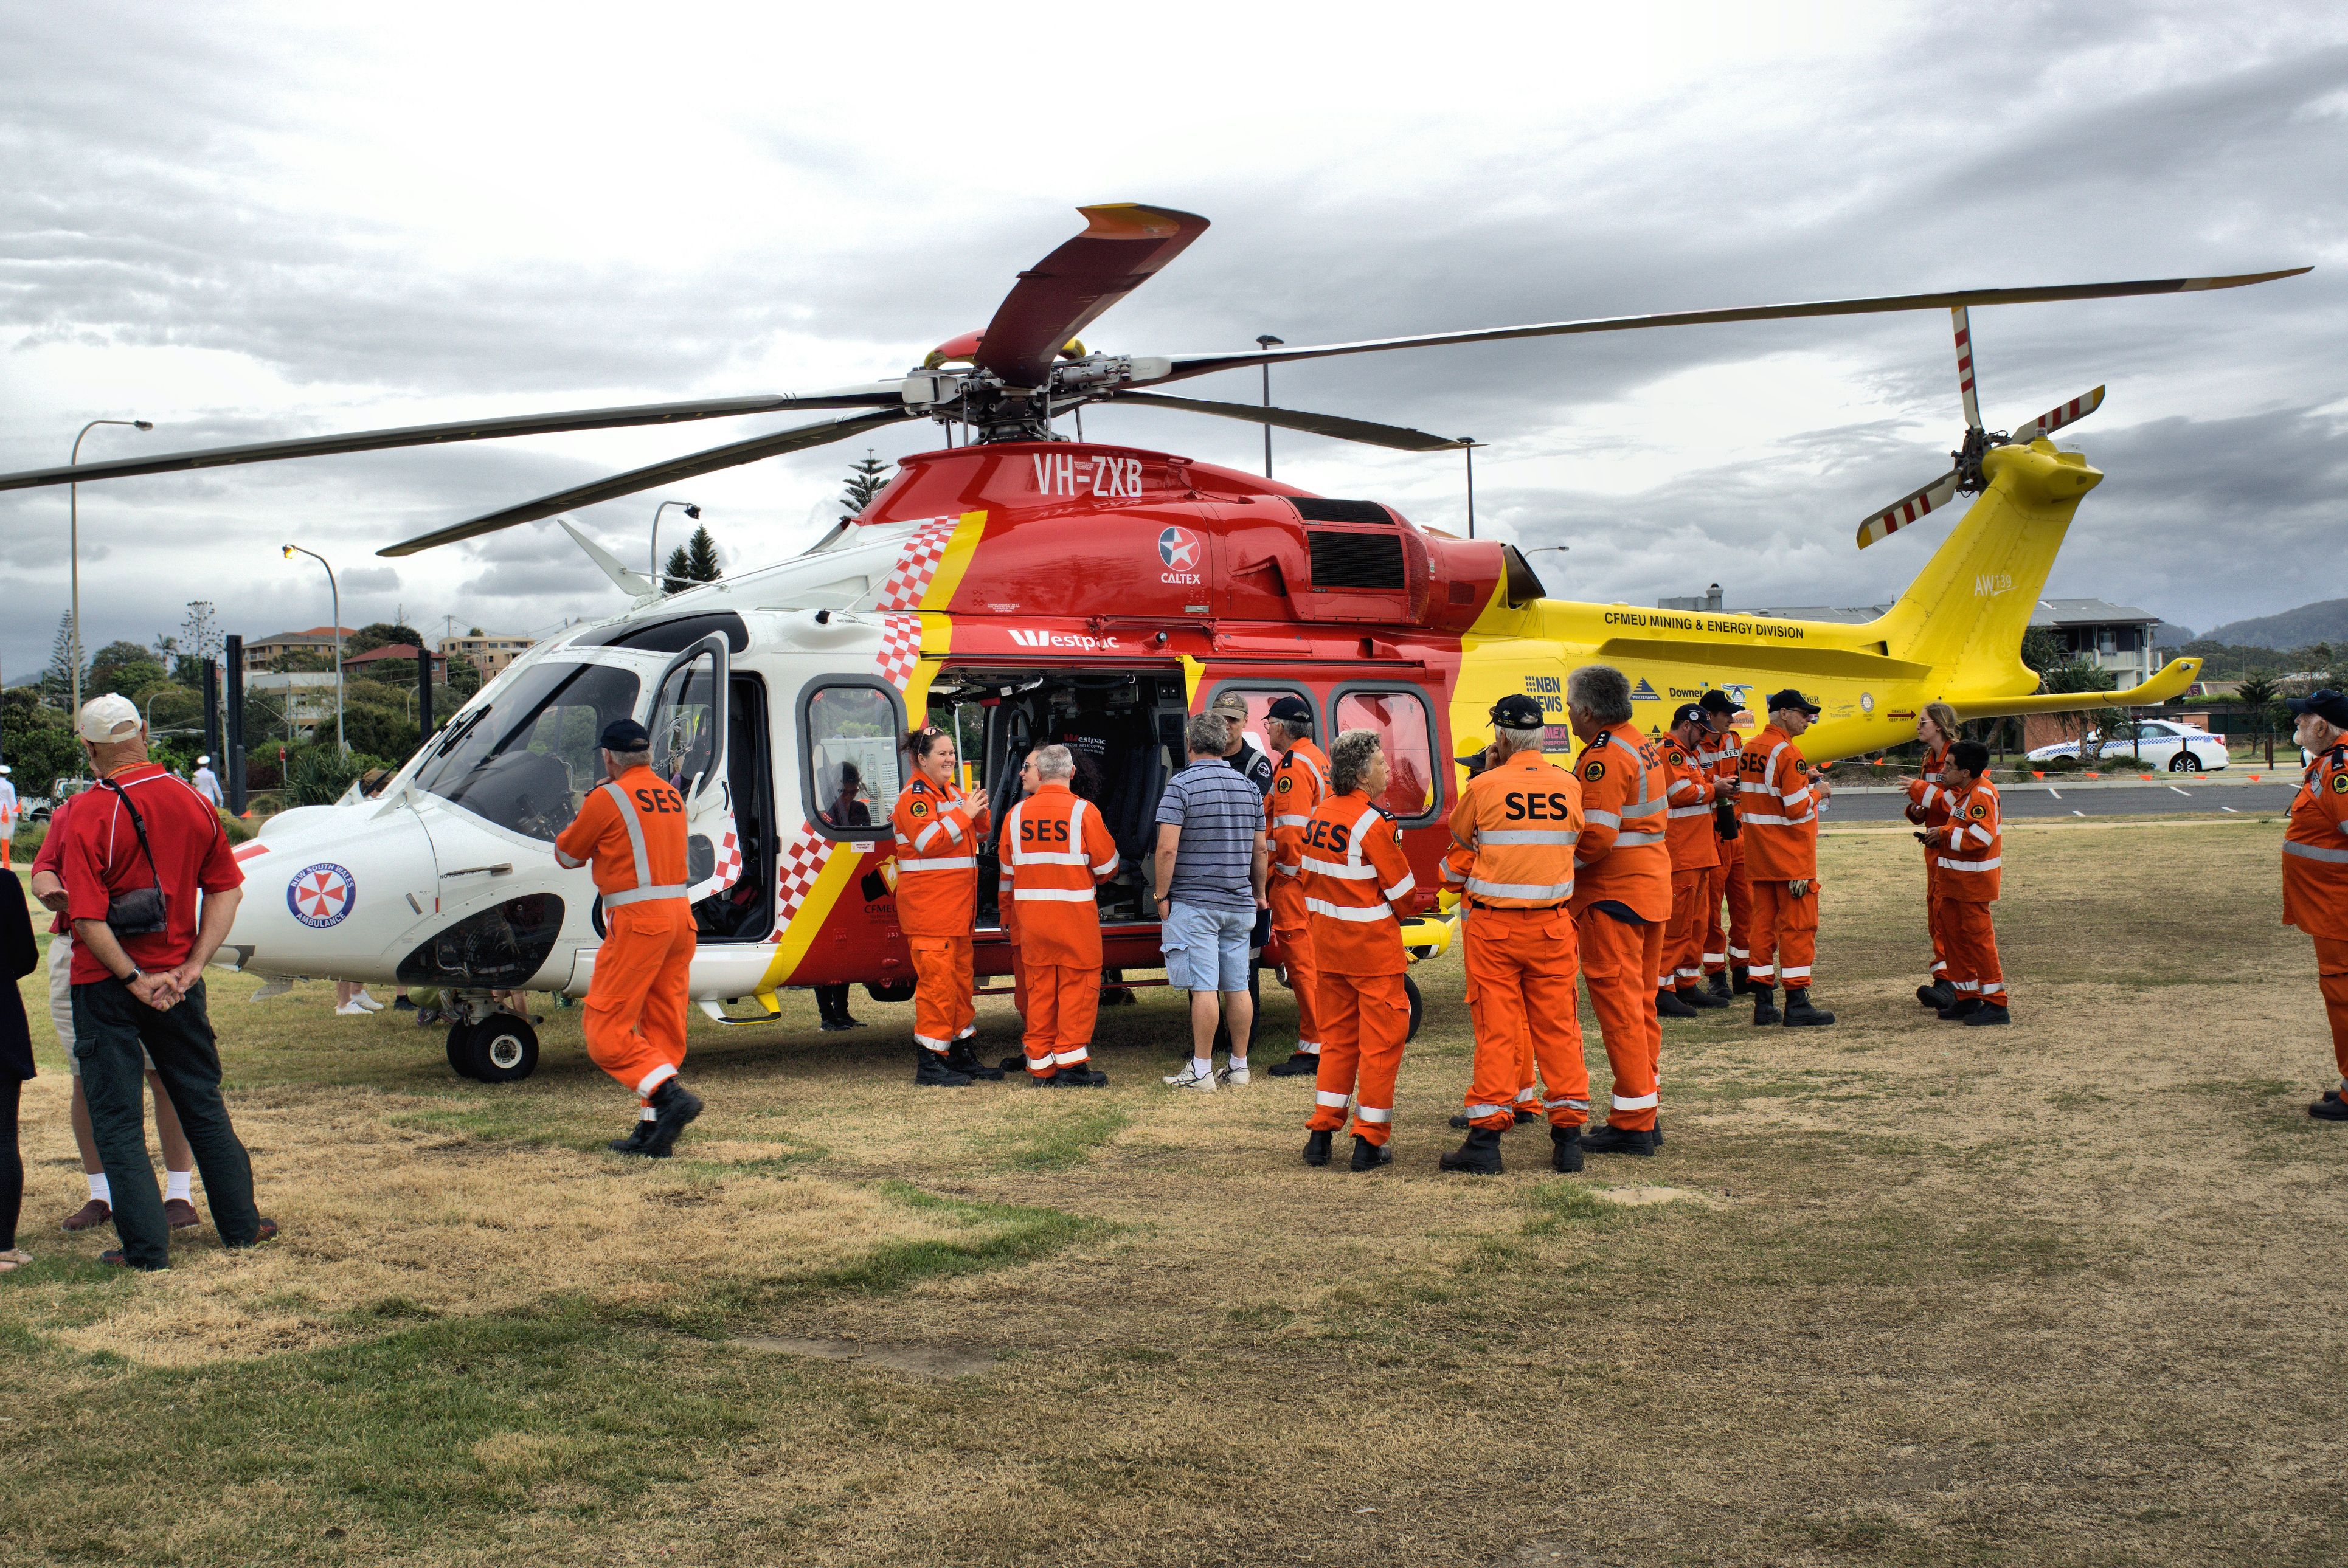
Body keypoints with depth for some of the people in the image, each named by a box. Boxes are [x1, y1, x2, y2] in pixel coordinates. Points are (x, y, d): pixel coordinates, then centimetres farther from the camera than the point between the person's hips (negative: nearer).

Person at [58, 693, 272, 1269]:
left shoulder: (88, 816, -15)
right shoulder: (193, 803, -1)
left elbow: (88, 919, -21)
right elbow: (226, 889, 1)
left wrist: (134, 979, -13)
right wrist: (191, 966, -1)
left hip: (107, 985, -4)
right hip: (175, 977, 4)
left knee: (116, 1119, 6)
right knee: (203, 1104, 17)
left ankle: (147, 1245, 6)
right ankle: (241, 1225, 24)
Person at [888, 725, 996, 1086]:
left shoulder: (954, 792, 17)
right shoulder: (914, 796, -10)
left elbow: (978, 837, 19)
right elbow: (930, 842, -22)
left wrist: (980, 814, -1)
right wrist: (964, 814, -18)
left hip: (958, 904, 9)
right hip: (928, 905, -9)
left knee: (960, 976, 14)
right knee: (936, 979, -11)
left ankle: (961, 1054, 23)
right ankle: (930, 1062, -7)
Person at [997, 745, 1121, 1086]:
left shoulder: (1016, 814, 4)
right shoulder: (1083, 811, -7)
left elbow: (1007, 873, 12)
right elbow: (1107, 866, -3)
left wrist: (1008, 916, 24)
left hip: (1030, 913, 4)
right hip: (1075, 911, -4)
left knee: (1038, 988, 10)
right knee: (1077, 985, 2)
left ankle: (1040, 1067, 13)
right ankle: (1071, 1063, 0)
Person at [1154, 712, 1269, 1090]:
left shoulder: (1182, 785, -9)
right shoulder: (1248, 787, 9)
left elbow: (1168, 848, -16)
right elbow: (1259, 851, 13)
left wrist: (1162, 896, -7)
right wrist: (1259, 894, 24)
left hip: (1194, 903, -5)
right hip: (1239, 904, 6)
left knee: (1204, 987, -5)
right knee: (1238, 987, 9)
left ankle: (1201, 1070, -2)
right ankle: (1239, 1066, 15)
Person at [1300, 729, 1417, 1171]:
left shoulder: (1319, 816, 5)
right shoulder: (1372, 823, -18)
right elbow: (1402, 892, -12)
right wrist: (1392, 919, 8)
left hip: (1328, 943, 8)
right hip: (1373, 946, -7)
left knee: (1337, 1036, 16)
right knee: (1381, 1039, 2)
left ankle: (1321, 1133, 18)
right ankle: (1370, 1141, 6)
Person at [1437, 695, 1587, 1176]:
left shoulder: (1484, 787, -9)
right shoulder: (1569, 786, 0)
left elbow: (1459, 838, 10)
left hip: (1493, 926, -2)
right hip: (1552, 925, 2)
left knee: (1496, 1028, 2)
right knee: (1558, 1027, 9)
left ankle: (1486, 1137, 3)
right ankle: (1568, 1136, 12)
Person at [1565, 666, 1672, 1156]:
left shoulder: (1603, 757, -16)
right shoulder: (1641, 746, 13)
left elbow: (1596, 836, -23)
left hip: (1613, 894, -10)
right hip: (1652, 887, 10)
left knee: (1617, 1002, -4)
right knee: (1640, 1001, 16)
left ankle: (1631, 1123, 0)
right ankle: (1645, 1111, 23)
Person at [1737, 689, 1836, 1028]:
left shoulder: (1747, 750, 10)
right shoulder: (1787, 753, -16)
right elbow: (1798, 809, -20)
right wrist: (1818, 792, -1)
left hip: (1758, 856, 8)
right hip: (1791, 857, -8)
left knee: (1763, 922, 10)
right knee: (1798, 925, -3)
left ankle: (1763, 1003, 12)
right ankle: (1797, 1005, -2)